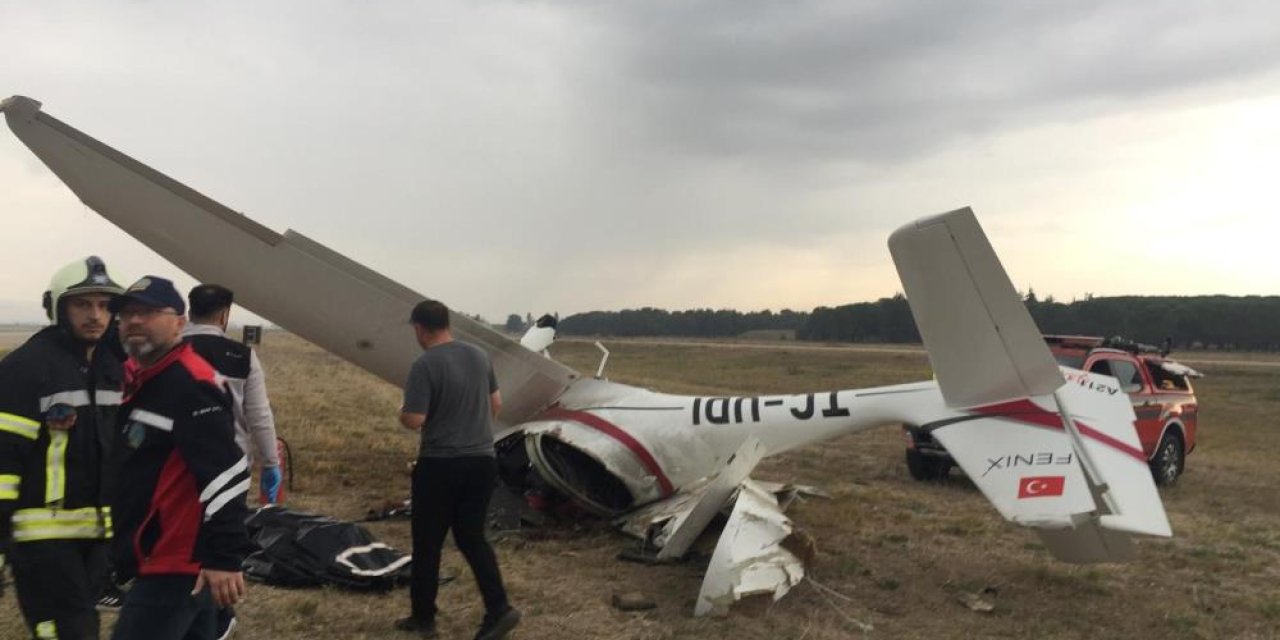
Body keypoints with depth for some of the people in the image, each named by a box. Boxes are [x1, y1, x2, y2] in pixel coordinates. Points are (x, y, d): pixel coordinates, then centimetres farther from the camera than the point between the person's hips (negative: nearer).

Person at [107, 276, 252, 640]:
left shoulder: (191, 383, -19)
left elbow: (226, 474, -26)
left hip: (176, 565, -10)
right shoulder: (136, 378, 13)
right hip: (178, 559, 10)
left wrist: (224, 556, -28)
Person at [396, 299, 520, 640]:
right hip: (482, 460, 6)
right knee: (472, 537, 14)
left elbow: (414, 420, -20)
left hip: (440, 465, -6)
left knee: (427, 543, 11)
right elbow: (496, 403, 14)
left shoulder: (425, 365, -16)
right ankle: (499, 608, 3)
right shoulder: (479, 355, 5)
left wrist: (402, 415, 2)